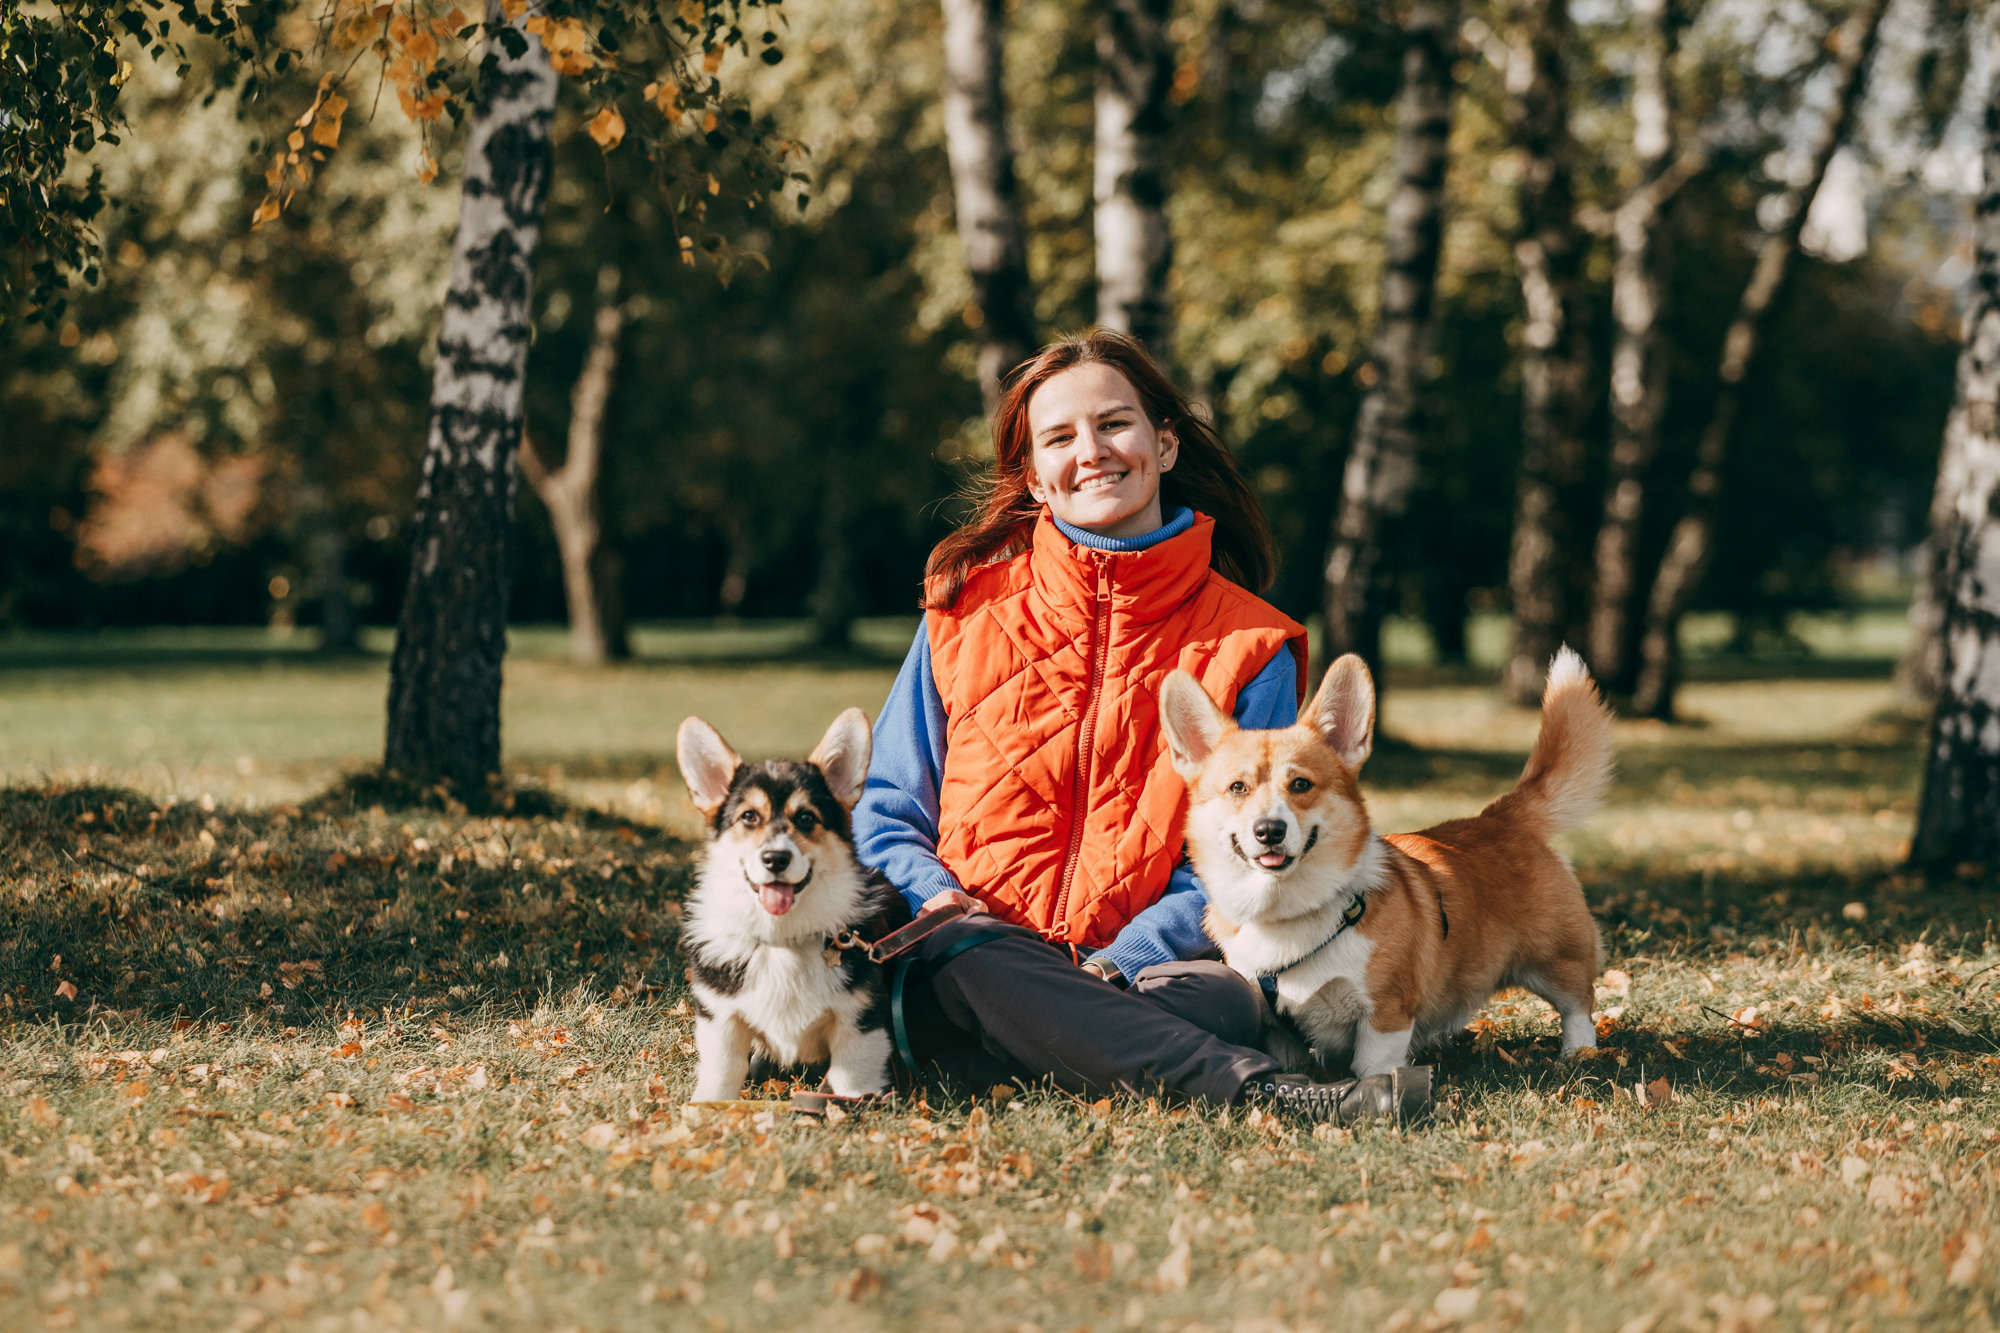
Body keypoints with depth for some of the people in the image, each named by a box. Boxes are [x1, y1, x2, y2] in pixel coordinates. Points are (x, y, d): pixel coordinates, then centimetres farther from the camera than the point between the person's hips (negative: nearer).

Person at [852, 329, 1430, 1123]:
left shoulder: (1248, 647, 9)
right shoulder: (968, 607, 13)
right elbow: (885, 806, 16)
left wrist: (1120, 963, -15)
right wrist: (936, 897, -8)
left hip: (1139, 969, 0)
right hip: (967, 964, 0)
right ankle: (1265, 1093, -48)